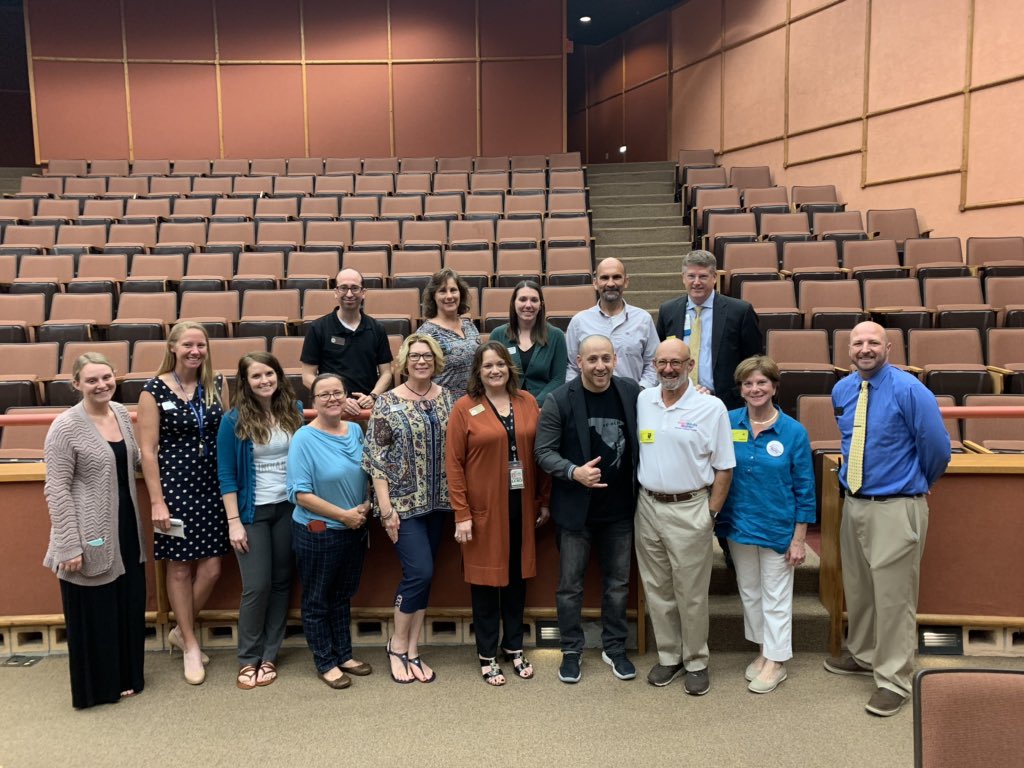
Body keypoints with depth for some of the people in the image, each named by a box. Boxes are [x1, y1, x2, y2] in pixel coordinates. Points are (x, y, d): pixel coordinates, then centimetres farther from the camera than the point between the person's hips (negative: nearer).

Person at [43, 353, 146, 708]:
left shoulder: (122, 412, 3)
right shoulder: (66, 427, -15)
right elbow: (56, 490, -15)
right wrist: (69, 545, -17)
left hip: (125, 529, 7)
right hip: (90, 535, -6)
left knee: (130, 605, 16)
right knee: (93, 612, 8)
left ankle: (125, 677, 34)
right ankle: (96, 687, 26)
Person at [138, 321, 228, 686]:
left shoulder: (214, 386, 4)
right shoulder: (155, 390, -7)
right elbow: (147, 450, -8)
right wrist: (157, 501, -11)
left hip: (212, 487, 4)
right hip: (175, 487, -4)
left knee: (211, 567, 5)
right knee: (180, 568, 7)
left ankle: (181, 631, 29)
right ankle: (190, 645, 24)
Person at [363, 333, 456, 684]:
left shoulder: (448, 399, 5)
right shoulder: (388, 403, -7)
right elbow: (375, 458, -9)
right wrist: (386, 508, -13)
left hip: (437, 501, 5)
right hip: (403, 502, -4)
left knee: (423, 575, 9)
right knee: (420, 571, -9)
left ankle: (412, 650, 20)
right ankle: (398, 645, 13)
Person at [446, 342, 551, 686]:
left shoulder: (527, 402, 4)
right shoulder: (465, 408, -6)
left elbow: (540, 453, 8)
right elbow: (454, 464, -8)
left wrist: (544, 500, 6)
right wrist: (461, 514, -11)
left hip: (522, 505, 4)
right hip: (484, 509, -3)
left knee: (517, 576, 14)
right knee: (486, 578, 7)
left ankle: (514, 647, 32)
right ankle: (487, 655, 22)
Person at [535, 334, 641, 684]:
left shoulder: (632, 392, -3)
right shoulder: (559, 399, -11)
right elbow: (543, 451, -11)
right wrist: (573, 472, -26)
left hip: (620, 509, 3)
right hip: (576, 508, -2)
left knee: (618, 582, 16)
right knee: (570, 585, 10)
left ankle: (614, 648, 34)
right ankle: (571, 651, 28)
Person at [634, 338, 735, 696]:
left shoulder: (711, 407, -9)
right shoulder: (642, 401, 3)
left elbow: (724, 467, -5)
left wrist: (711, 513, -8)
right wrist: (641, 500, 8)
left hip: (689, 509, -4)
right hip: (648, 505, 4)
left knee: (691, 593, 5)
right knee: (657, 590, 14)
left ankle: (696, 663, 24)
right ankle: (668, 656, 30)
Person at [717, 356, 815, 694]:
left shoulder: (794, 432, -11)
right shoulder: (728, 423, -5)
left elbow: (804, 489, -7)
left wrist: (799, 538, -7)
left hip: (778, 527, -3)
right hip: (739, 524, 3)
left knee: (775, 596, 9)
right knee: (749, 592, 17)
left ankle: (776, 661, 25)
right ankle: (763, 650, 36)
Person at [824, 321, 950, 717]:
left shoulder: (908, 390, -16)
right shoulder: (841, 391, 5)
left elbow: (937, 447, -10)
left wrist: (917, 484, 4)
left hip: (896, 508, -7)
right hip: (854, 503, 7)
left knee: (894, 595, 2)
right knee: (857, 588, 20)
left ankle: (893, 681, 16)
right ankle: (864, 655, 41)